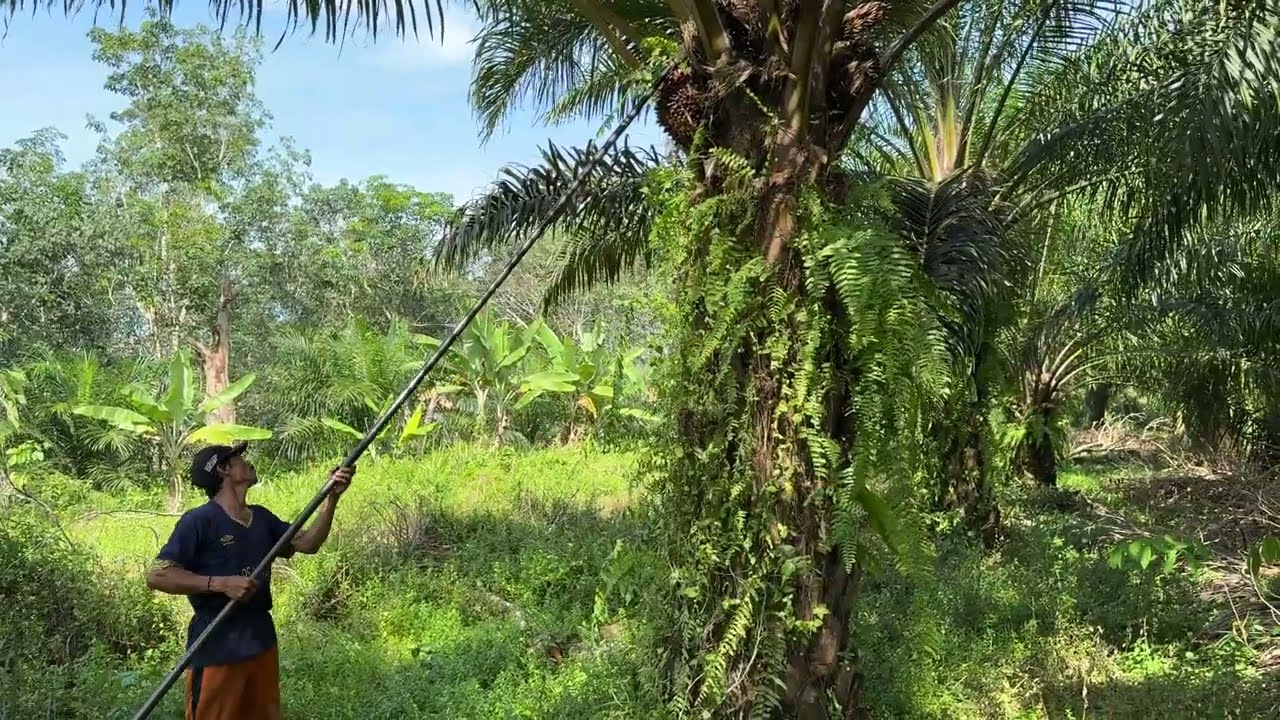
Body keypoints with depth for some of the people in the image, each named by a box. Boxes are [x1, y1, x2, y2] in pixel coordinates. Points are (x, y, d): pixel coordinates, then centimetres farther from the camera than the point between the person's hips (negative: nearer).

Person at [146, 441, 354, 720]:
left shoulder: (261, 517, 10)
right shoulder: (199, 520, -14)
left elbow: (308, 543, 9)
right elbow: (157, 576, -18)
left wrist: (331, 498, -3)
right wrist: (221, 583, -25)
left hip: (261, 643, 8)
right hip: (217, 650, -7)